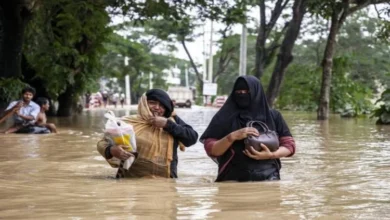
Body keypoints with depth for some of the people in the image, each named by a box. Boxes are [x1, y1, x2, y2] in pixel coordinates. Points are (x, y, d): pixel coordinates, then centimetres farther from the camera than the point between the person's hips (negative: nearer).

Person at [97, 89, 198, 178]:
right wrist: (111, 150, -19)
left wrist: (167, 124, -5)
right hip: (133, 180, -1)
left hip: (165, 181, 1)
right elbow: (103, 143, 4)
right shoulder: (130, 123, 4)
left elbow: (192, 138, 1)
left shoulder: (173, 120, 11)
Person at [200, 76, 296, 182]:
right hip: (233, 180, -1)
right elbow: (211, 149, 0)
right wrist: (232, 136, -15)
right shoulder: (225, 117, 5)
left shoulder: (273, 116, 8)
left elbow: (289, 145, 8)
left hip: (268, 178, 1)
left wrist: (271, 155, -11)